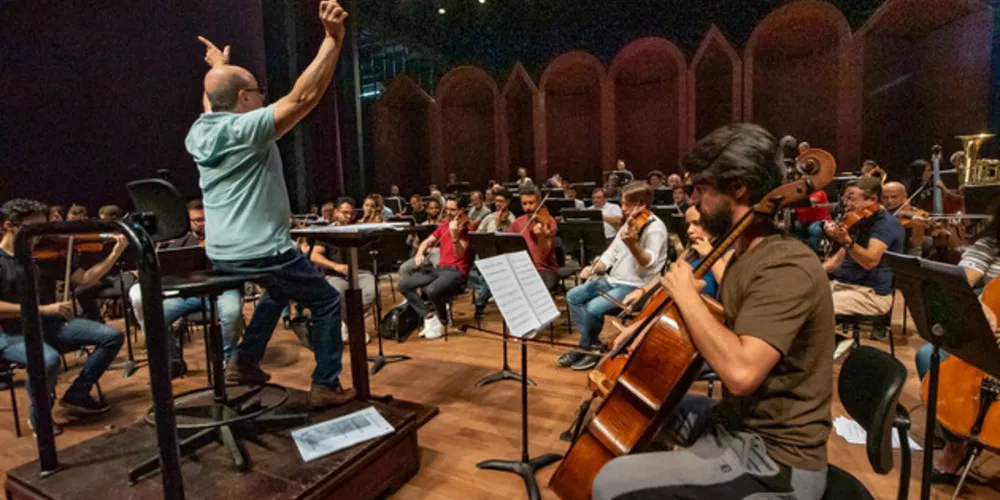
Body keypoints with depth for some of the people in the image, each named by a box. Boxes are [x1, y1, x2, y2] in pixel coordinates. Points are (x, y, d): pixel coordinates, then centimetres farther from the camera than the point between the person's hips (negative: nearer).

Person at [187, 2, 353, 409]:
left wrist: (219, 68, 44)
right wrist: (333, 39, -27)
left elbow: (212, 103, 31)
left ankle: (244, 362, 34)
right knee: (328, 303, 7)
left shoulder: (199, 134, 7)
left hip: (222, 254, 9)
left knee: (279, 291, 34)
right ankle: (326, 387, 8)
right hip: (262, 253, -9)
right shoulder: (246, 129, -17)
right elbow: (303, 97, -26)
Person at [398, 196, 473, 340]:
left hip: (456, 271, -7)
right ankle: (429, 317, -6)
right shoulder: (444, 225, 14)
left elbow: (460, 254, -21)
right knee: (403, 284, -7)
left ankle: (443, 321, -5)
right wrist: (419, 253, -2)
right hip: (439, 268, 8)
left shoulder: (466, 228, -8)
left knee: (432, 290, -36)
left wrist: (454, 236, -38)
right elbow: (427, 242, 19)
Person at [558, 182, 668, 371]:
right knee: (573, 296, -1)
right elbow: (612, 253, 16)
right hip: (613, 280, 9)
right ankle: (590, 343, 6)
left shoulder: (655, 228, -16)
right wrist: (594, 268, -2)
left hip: (636, 287, -9)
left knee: (593, 308, -26)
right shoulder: (629, 224, 11)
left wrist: (632, 244, -48)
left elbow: (649, 263, -30)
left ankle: (589, 347, 1)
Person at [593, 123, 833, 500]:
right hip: (739, 423, 10)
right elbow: (723, 338, 15)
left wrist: (687, 295, -24)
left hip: (775, 461, -9)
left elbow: (741, 371, -37)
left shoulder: (786, 267, -25)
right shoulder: (748, 255, 5)